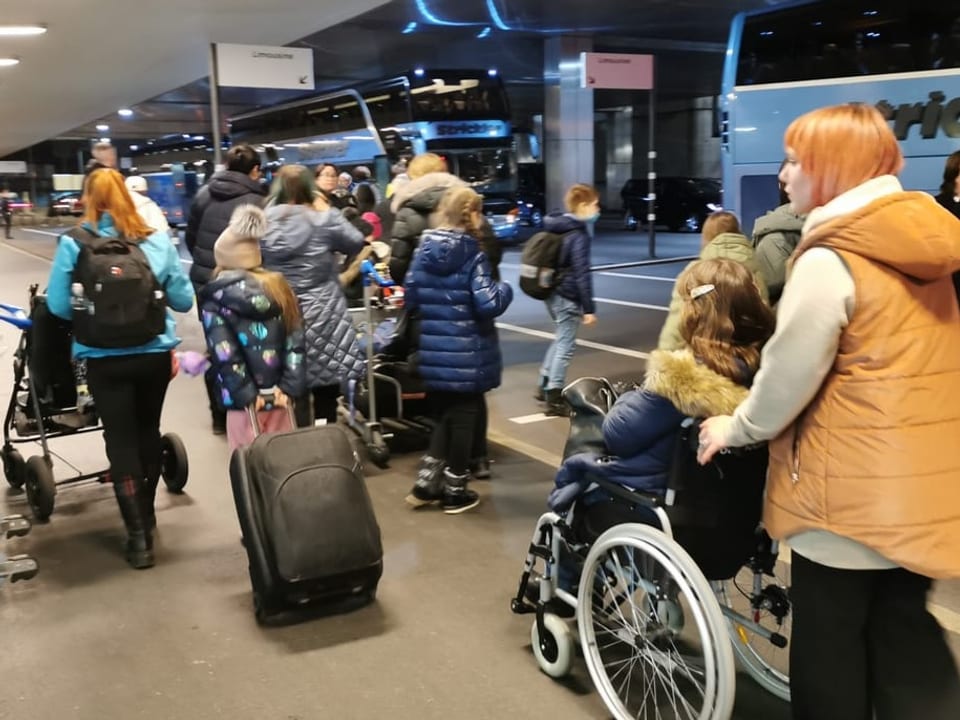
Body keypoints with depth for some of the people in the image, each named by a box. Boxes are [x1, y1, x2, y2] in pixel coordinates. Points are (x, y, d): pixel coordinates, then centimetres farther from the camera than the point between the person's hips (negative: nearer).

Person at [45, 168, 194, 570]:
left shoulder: (73, 244, -7)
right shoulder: (157, 241, -2)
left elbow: (58, 305, -7)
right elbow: (184, 300, 1)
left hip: (105, 359, -2)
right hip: (155, 354, 2)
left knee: (121, 441, 7)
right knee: (148, 432, 19)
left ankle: (138, 535, 6)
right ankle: (146, 516, 36)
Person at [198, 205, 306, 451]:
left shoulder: (215, 299, -7)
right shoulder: (278, 286, 5)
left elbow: (224, 354, -15)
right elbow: (296, 341, 0)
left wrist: (246, 394, -11)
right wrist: (290, 387, -3)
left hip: (245, 399, -4)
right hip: (279, 393, 4)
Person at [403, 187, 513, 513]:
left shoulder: (423, 251, 3)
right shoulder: (472, 255, -13)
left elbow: (410, 298, 7)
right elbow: (488, 304, -20)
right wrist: (505, 290, 0)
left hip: (433, 351, 5)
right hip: (467, 354, -5)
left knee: (445, 414, 20)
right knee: (464, 417, 8)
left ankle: (427, 482, 19)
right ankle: (454, 490, 19)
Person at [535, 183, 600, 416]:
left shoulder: (557, 227, 9)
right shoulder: (579, 235, -18)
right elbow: (582, 274, -21)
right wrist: (589, 308, -19)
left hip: (552, 293, 9)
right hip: (567, 297, -9)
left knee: (561, 340, 23)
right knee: (565, 345, 0)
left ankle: (544, 385, 29)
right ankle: (554, 398, 5)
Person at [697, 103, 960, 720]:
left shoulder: (830, 260, -19)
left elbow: (788, 375, -14)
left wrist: (738, 427, 3)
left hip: (851, 489, -7)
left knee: (830, 636, 12)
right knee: (903, 628, 20)